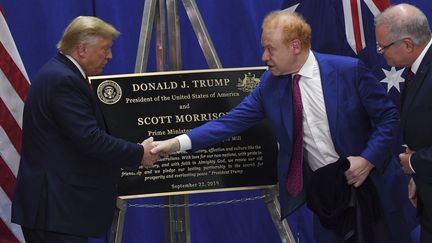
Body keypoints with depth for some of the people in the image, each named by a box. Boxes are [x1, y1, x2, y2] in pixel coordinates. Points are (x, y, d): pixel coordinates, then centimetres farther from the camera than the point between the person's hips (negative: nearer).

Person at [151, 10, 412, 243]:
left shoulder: (349, 70, -15)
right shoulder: (270, 83, -3)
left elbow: (388, 116, -9)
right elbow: (234, 120, -5)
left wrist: (368, 159, -21)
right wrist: (179, 142, -14)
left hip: (369, 183, -3)